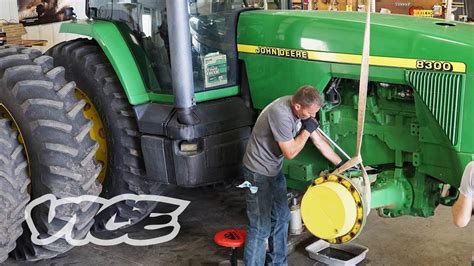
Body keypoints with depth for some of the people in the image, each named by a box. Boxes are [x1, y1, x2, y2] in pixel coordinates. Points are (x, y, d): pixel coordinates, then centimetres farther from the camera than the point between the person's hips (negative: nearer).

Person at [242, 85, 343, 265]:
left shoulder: (303, 111, -6)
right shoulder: (281, 113, -32)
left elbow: (318, 140, 5)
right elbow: (290, 153, -25)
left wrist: (342, 164, 7)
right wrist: (307, 130, -16)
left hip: (275, 170, 9)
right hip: (259, 173, -9)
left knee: (281, 218, 18)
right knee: (261, 227, -7)